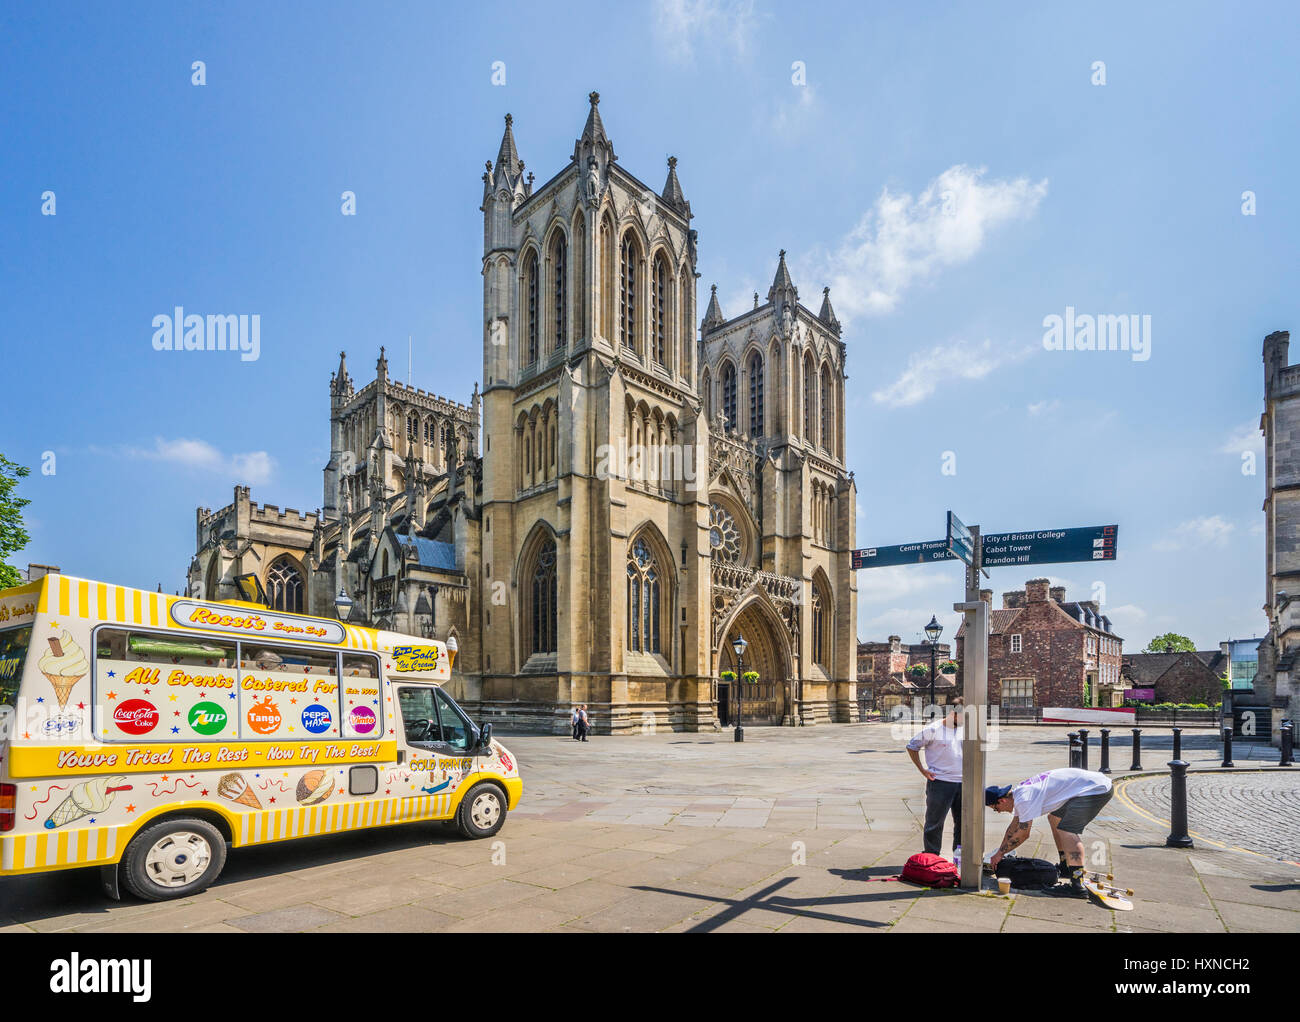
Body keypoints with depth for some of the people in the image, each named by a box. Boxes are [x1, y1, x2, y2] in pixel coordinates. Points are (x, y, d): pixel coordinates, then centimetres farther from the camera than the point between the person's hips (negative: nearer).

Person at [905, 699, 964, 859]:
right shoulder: (933, 729, -10)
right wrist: (922, 769, -6)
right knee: (935, 823, 1)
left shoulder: (963, 729, 9)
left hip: (962, 782, 6)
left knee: (963, 820, 13)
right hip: (940, 782, -6)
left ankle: (959, 853, 26)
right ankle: (932, 857, 11)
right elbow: (911, 746, -2)